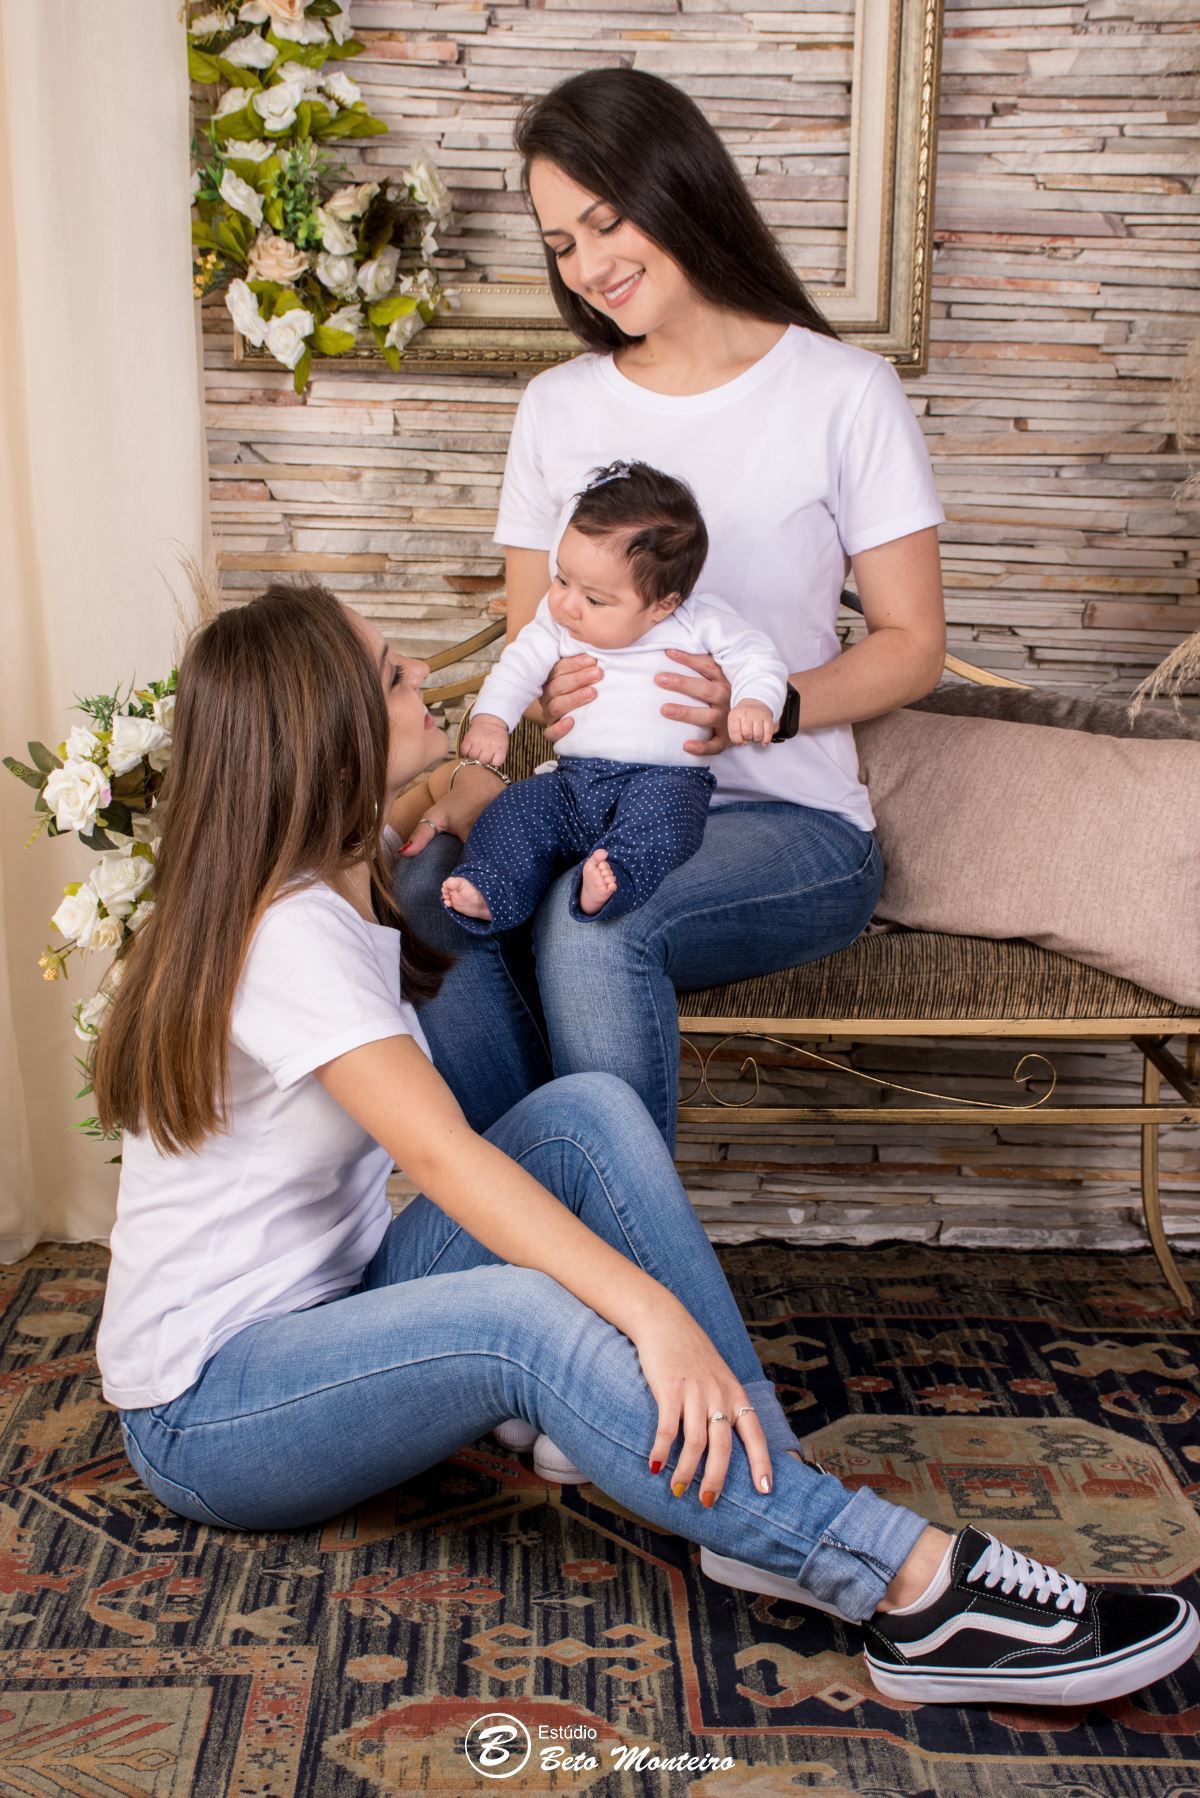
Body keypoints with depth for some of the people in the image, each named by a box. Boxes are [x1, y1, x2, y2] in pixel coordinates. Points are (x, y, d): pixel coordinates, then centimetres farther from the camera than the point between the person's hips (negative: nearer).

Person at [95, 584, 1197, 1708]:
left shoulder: (344, 878, 6)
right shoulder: (287, 932, -24)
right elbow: (442, 1154, -36)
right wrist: (654, 1314, -43)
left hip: (331, 1312, 9)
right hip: (205, 1412, -9)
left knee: (589, 1111, -14)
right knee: (529, 1317, -38)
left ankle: (760, 1505, -18)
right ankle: (920, 1586, -34)